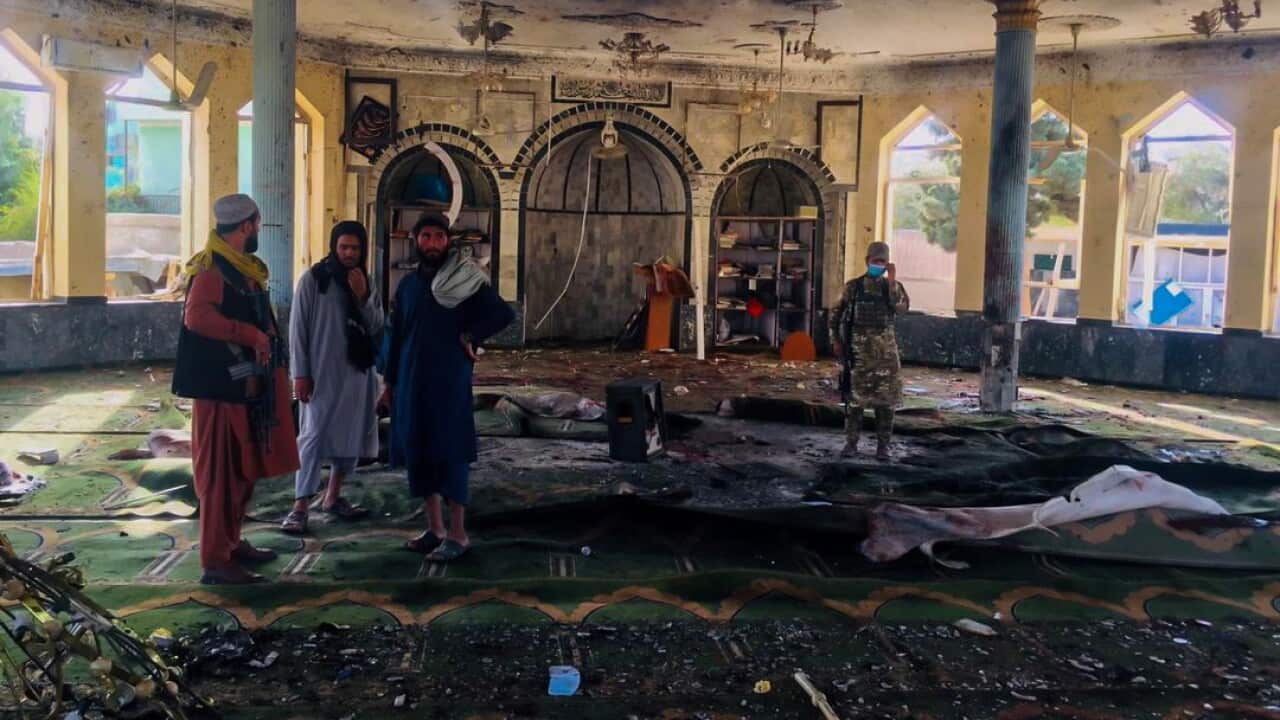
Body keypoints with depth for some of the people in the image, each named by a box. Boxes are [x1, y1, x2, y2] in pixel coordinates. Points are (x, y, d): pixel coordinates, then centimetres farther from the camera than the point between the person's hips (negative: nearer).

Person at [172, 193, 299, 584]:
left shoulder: (245, 269, 15)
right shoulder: (211, 269, -15)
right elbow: (196, 315, -31)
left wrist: (266, 340, 11)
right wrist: (251, 335, -28)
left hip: (248, 386, 10)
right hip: (221, 387, -10)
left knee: (245, 469, 17)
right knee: (221, 474, -5)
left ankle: (232, 542, 30)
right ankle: (215, 562, 0)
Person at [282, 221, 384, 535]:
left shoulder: (367, 285, 9)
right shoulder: (313, 280, -5)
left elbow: (377, 329, 2)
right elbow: (298, 329, -6)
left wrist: (363, 296, -11)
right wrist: (300, 373, -11)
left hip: (357, 373, 5)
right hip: (321, 374, -5)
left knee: (351, 436, 11)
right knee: (314, 436, -8)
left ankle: (333, 498, 25)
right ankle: (300, 507, -6)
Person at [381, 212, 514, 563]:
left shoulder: (464, 280, -3)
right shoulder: (408, 284, 13)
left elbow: (504, 313, -11)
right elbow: (396, 337, 16)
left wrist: (469, 337, -11)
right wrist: (390, 382, 13)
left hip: (450, 382, -5)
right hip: (412, 382, 6)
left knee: (451, 453, -4)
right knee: (417, 453, 8)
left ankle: (458, 534, 2)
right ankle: (435, 528, 19)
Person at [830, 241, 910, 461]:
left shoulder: (893, 286, 6)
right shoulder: (853, 286, 5)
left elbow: (902, 308, -14)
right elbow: (836, 314, 9)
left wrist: (892, 281, -17)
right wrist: (837, 341, 2)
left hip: (885, 349, 1)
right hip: (858, 348, 0)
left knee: (885, 398, 1)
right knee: (855, 396, 2)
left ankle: (883, 445, 9)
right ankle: (851, 442, 10)